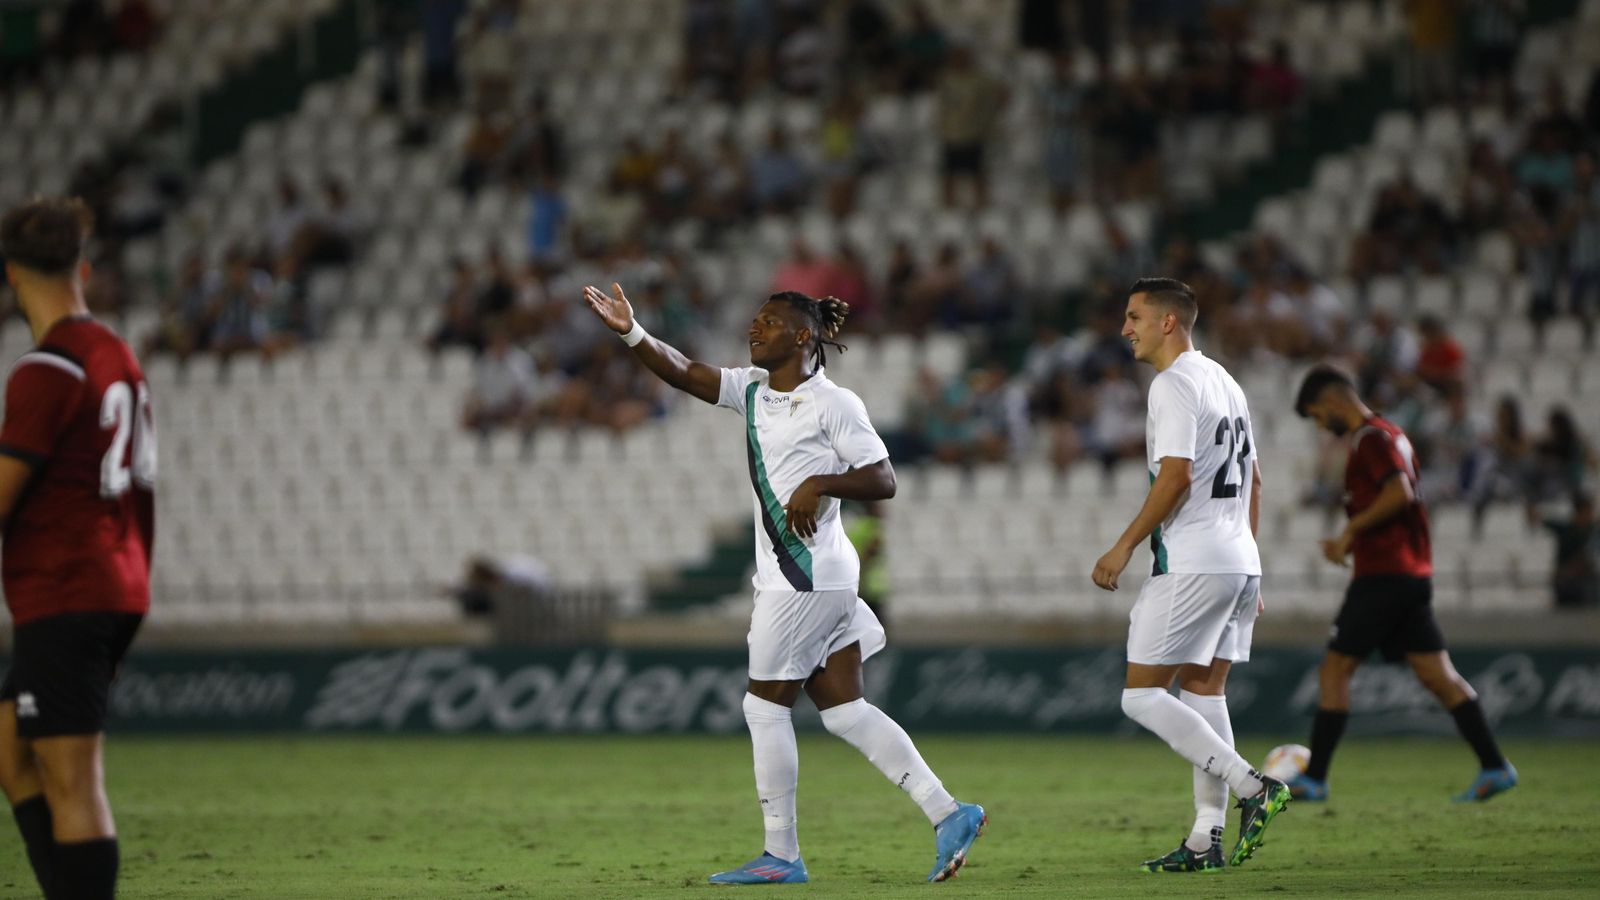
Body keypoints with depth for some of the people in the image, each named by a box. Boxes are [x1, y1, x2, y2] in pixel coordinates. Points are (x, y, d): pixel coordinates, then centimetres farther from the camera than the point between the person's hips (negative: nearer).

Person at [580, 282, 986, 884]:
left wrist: (820, 483, -23)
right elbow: (684, 375, 3)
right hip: (789, 576, 8)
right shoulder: (753, 390, 13)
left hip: (810, 575, -8)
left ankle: (782, 855, 2)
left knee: (766, 705, -4)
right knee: (844, 711, 7)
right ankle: (948, 815, 8)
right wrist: (631, 333, -9)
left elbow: (883, 481, -10)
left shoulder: (833, 404, -10)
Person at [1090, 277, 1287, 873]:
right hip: (1240, 560, 10)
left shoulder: (1173, 384, -11)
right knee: (1203, 690, 10)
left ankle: (1253, 787, -14)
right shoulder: (1224, 382, 18)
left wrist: (1125, 546, -15)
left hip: (1192, 565, -10)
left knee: (1142, 695, -6)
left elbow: (1176, 476, -20)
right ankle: (1207, 839, 5)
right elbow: (1253, 481, 21)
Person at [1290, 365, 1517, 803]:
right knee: (1437, 675, 5)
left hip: (1383, 577, -9)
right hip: (1413, 574, 9)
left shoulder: (1370, 438, -11)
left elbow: (1399, 492, -25)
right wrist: (1353, 540, 17)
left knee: (1335, 669, -3)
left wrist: (1351, 529, -16)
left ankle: (1314, 778, -2)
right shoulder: (1392, 435, 19)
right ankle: (1494, 767, -1)